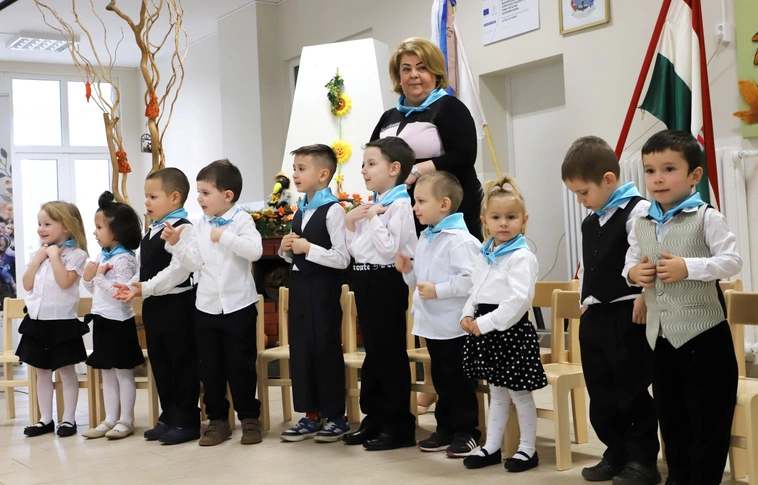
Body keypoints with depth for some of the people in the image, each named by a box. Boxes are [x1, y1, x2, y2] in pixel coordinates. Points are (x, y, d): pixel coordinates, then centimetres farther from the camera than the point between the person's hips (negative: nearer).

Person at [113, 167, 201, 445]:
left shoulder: (181, 229, -14)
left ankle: (186, 421, 7)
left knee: (182, 363, -1)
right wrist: (132, 287, 2)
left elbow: (178, 270, -23)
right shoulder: (151, 232, 16)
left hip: (177, 305, -10)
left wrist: (146, 288, -24)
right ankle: (169, 417, 25)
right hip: (153, 306, 10)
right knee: (159, 363, 14)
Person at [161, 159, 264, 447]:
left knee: (241, 365, 4)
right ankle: (217, 420, 20)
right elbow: (194, 264, 2)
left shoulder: (242, 220, -7)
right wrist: (177, 244, -9)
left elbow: (255, 251, -23)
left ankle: (249, 418, 16)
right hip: (206, 308, 5)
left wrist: (224, 236, -23)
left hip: (238, 307, -5)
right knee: (209, 367, 9)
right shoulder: (199, 226, 6)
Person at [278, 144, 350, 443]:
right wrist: (286, 249, 1)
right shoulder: (299, 211, 12)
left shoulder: (332, 211, -13)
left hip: (323, 288, -8)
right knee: (300, 350, 9)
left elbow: (343, 259, -19)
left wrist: (308, 248, -21)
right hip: (299, 285, 8)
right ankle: (311, 416, 19)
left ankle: (336, 417, 12)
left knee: (326, 350, 0)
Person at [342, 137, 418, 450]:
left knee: (390, 352, -2)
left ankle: (399, 425, 7)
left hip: (386, 281, -9)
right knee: (373, 352, 14)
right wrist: (350, 223, 3)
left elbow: (390, 249, -21)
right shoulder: (369, 205, 15)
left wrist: (374, 218, -16)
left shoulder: (399, 204, -12)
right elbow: (357, 250, 15)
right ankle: (375, 419, 23)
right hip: (365, 280, 9)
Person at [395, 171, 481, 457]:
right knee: (441, 378, 17)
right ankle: (445, 428, 27)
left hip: (454, 326, -9)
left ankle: (466, 431, 13)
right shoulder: (424, 240, 13)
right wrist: (408, 271, 3)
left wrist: (438, 290, -24)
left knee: (459, 380, 2)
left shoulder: (459, 240, -17)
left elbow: (470, 279, -26)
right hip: (432, 324, 9)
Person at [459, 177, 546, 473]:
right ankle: (491, 447, 25)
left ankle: (528, 449, 16)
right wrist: (467, 317, 0)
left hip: (511, 331, -8)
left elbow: (518, 299, -23)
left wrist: (485, 323, -22)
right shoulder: (484, 256, 12)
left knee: (519, 393, 4)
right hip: (487, 333, 8)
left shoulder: (521, 257, -14)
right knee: (496, 393, 17)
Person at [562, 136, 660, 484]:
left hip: (628, 315, -9)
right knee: (600, 393, 13)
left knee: (632, 391, -1)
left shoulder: (637, 211, -11)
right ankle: (617, 454, 25)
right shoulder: (590, 223, 16)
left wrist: (645, 296, -22)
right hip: (594, 316, 9)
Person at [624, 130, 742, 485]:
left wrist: (688, 268, -23)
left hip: (703, 334, -6)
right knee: (670, 415, 16)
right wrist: (632, 273, -6)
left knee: (707, 417, 2)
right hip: (660, 335, 6)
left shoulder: (707, 218, -9)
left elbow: (732, 261, -13)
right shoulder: (641, 224, 7)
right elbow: (630, 262, 17)